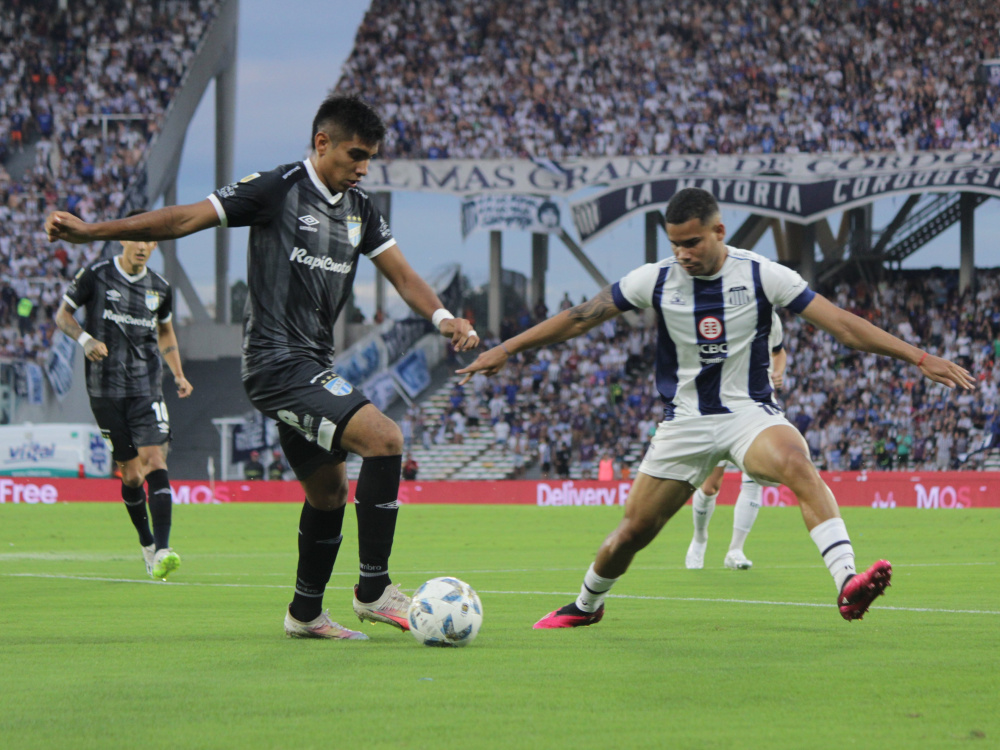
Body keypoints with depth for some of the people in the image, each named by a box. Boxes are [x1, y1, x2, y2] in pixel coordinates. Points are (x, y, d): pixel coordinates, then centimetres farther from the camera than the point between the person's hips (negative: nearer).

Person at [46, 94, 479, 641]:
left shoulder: (359, 209, 13)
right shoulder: (277, 189, -9)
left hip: (312, 368, 9)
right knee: (383, 437, -21)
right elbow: (188, 218, -10)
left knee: (328, 491, 16)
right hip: (277, 363, -9)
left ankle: (305, 614, 32)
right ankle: (373, 590, -15)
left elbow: (401, 273, 13)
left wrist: (441, 317, -8)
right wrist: (91, 231, -16)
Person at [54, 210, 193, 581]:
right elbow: (63, 314, 7)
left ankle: (162, 551, -24)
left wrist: (179, 375, 14)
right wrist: (85, 339, -12)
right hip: (105, 389, -1)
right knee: (131, 473, 2)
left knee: (155, 460, -16)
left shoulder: (160, 288, 8)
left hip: (146, 386, 1)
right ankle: (147, 545, 23)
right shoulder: (95, 276, -1)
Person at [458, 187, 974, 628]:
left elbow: (840, 323, -9)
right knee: (632, 532, 3)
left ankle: (848, 585, -47)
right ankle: (586, 606, 34)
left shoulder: (761, 276, -8)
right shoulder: (656, 280, -4)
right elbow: (580, 317, 5)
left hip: (749, 413, -2)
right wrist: (505, 349, 6)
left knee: (796, 464, -35)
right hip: (685, 422, 2)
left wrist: (918, 358, -14)